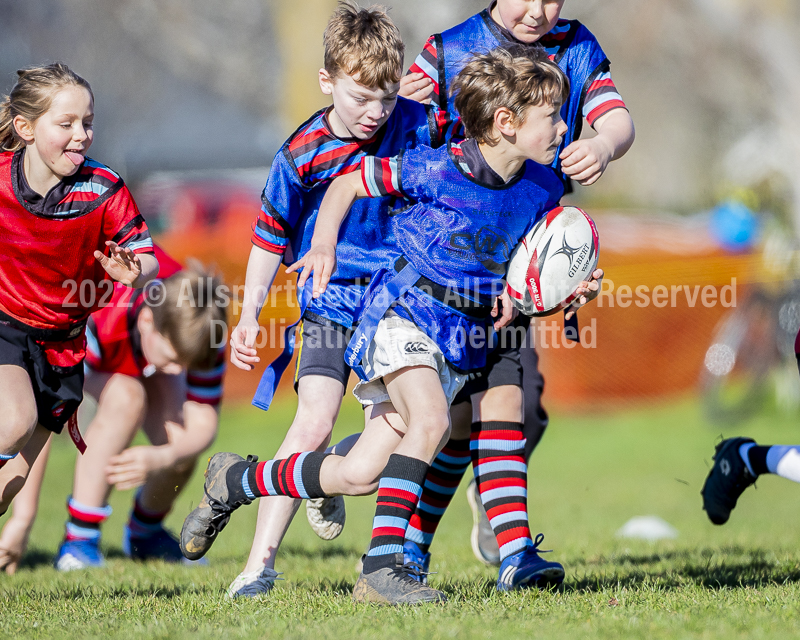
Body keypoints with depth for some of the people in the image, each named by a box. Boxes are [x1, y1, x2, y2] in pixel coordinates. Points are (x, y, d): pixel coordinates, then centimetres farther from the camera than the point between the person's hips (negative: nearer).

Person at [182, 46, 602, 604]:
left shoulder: (542, 188, 2)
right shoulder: (436, 169, -14)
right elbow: (348, 184, 0)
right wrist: (325, 246, -12)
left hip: (465, 337, 6)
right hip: (404, 309, -5)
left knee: (359, 474, 0)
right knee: (431, 422, -33)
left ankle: (237, 480, 21)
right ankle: (381, 567, -30)